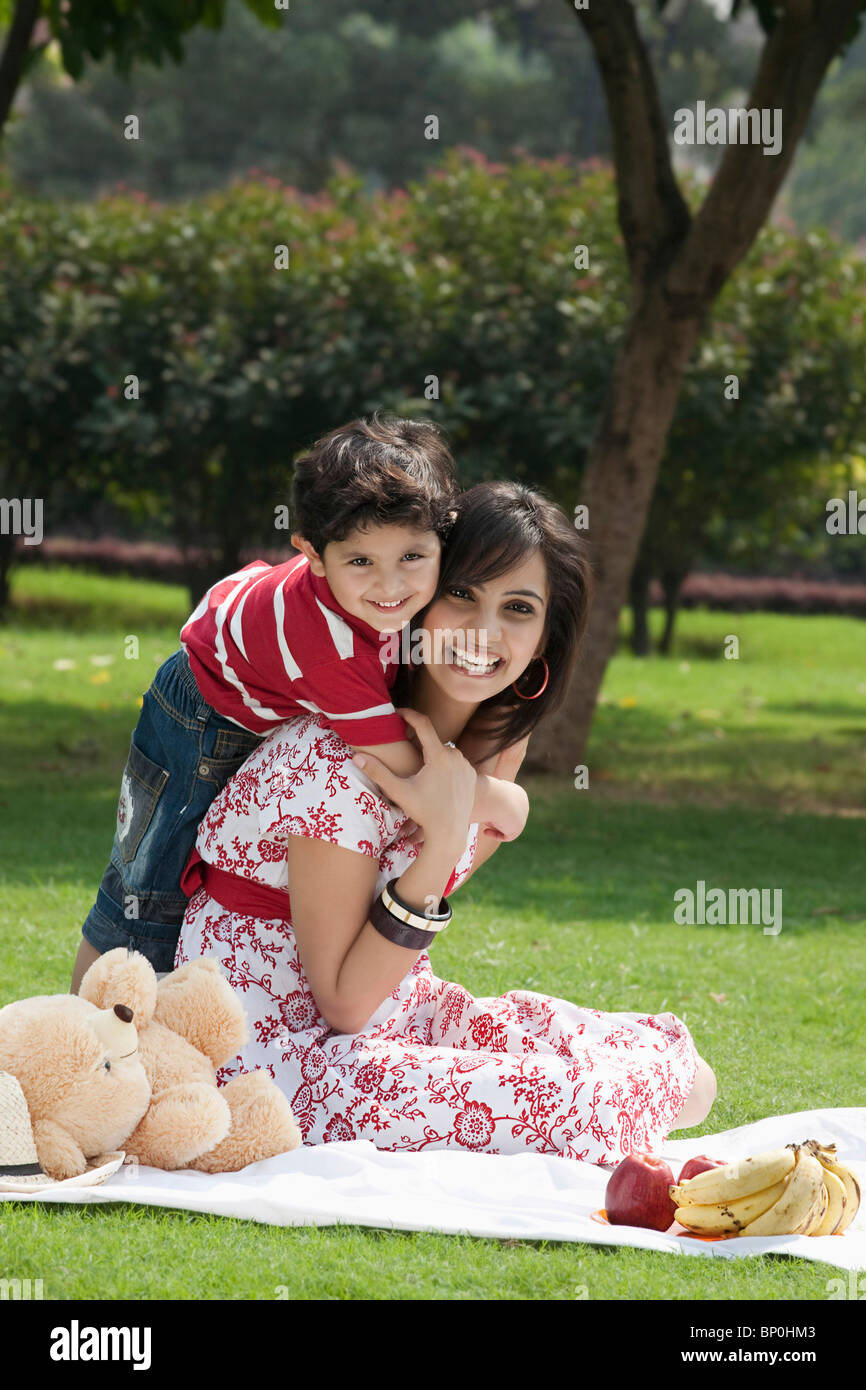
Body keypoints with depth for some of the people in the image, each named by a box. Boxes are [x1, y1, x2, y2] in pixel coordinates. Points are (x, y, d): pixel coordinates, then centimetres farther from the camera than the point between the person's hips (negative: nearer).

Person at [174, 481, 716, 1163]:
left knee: (678, 1062, -6)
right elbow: (345, 1003, -20)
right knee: (559, 1102, -26)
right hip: (276, 1049, -8)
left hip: (396, 1015, 8)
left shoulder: (491, 738, 2)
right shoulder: (336, 759, -24)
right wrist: (444, 837, -28)